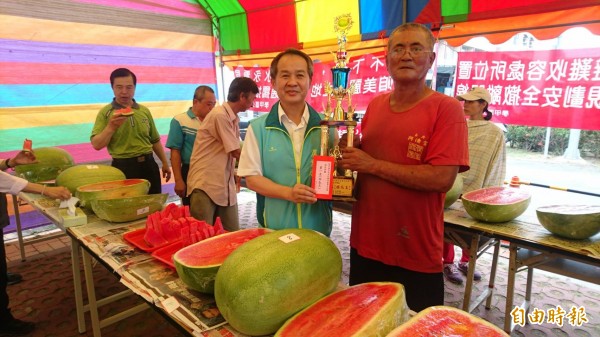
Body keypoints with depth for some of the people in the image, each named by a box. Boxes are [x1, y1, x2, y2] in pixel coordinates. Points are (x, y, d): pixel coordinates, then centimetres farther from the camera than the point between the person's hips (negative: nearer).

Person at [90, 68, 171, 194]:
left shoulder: (144, 111, 8)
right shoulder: (105, 112, -4)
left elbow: (155, 140, 16)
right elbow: (96, 145, -11)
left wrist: (165, 163, 15)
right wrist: (111, 126, -23)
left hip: (148, 165, 4)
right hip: (123, 167, -4)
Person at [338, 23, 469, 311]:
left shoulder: (446, 108, -12)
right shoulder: (375, 105, 5)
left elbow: (442, 178, -22)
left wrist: (373, 165, -20)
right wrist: (347, 148, -5)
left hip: (416, 257, -5)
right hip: (364, 245, 6)